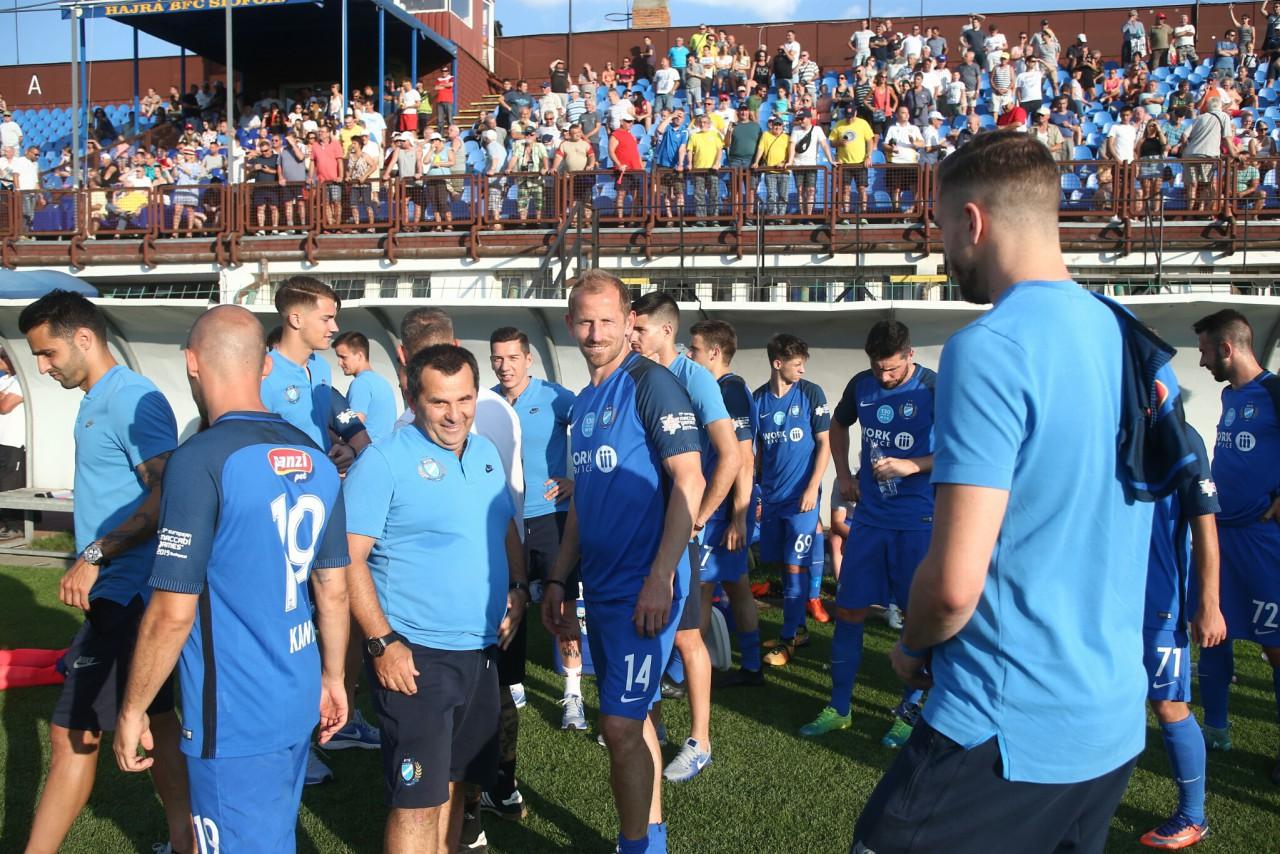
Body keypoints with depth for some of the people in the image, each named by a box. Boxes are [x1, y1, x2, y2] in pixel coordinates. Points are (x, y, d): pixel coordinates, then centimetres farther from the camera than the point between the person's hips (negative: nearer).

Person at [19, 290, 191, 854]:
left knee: (73, 733, -2)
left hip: (124, 593, -10)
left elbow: (168, 496, -24)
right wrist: (95, 558, 12)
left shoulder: (130, 401, -17)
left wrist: (95, 555, -23)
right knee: (153, 717, 16)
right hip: (120, 591, 10)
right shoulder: (98, 400, 13)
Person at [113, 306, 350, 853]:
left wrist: (132, 710, -5)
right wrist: (333, 678, 20)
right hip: (299, 705, 7)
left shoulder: (200, 461, -19)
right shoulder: (315, 459, 2)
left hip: (233, 720, -7)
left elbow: (173, 613, -18)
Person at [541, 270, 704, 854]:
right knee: (631, 718, 16)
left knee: (620, 725, -5)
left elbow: (688, 482, -16)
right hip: (600, 585, 8)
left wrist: (660, 578, -21)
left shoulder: (651, 384, -11)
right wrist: (557, 580, 16)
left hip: (643, 585, -8)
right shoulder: (583, 402, 13)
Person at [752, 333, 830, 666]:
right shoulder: (758, 398, 3)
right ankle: (799, 629, 25)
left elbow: (824, 442, -4)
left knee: (796, 567, -2)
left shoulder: (811, 393, -5)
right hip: (772, 496, 4)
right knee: (783, 566, 11)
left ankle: (789, 638, 8)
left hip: (801, 496, -4)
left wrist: (812, 488, -11)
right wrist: (757, 489, 10)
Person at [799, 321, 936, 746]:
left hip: (918, 520, -4)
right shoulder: (861, 385, 4)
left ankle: (910, 710, 23)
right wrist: (843, 476, 13)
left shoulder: (934, 389, -10)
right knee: (848, 610, 6)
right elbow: (838, 425, 23)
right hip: (869, 516, 4)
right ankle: (838, 707, 19)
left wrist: (913, 465, -22)